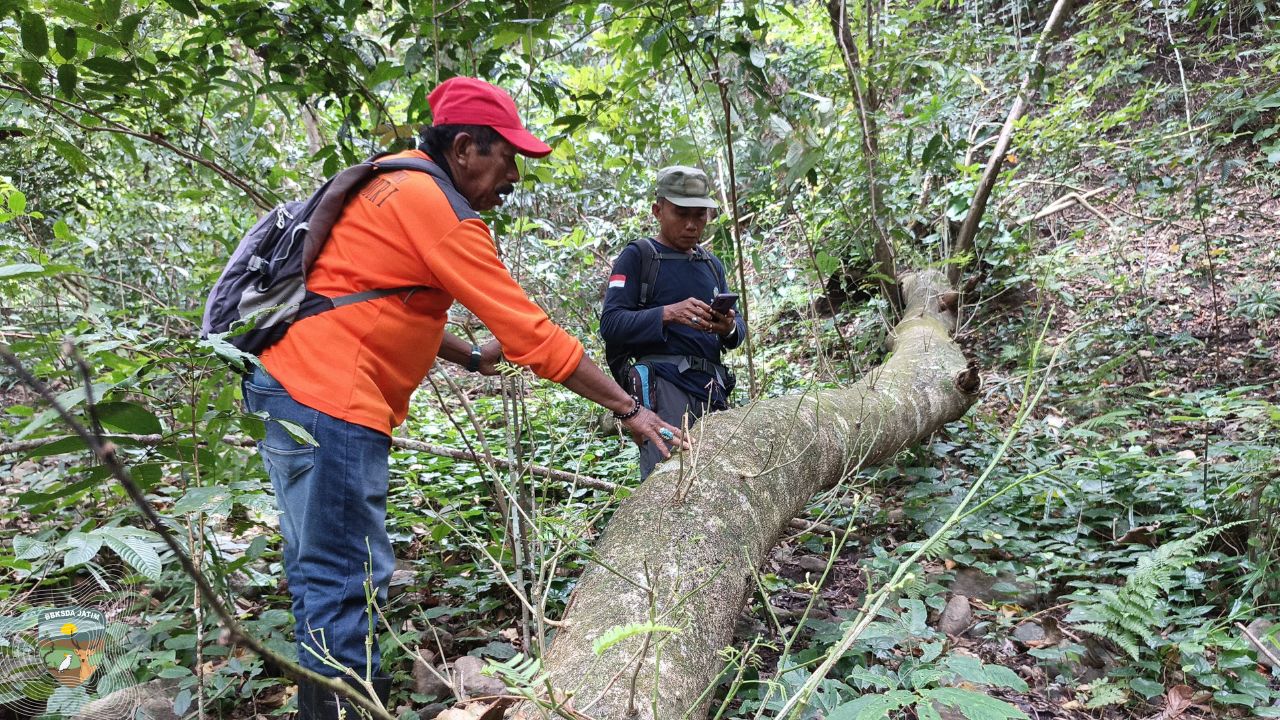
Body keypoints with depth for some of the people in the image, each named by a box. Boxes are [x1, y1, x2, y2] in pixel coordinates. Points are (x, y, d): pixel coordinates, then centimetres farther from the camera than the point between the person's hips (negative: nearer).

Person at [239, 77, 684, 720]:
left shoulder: (394, 183, 15)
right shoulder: (440, 210, -14)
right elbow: (531, 332, -15)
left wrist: (470, 358, 16)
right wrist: (629, 410, -9)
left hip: (284, 384, 10)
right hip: (330, 401, -10)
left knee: (320, 566, 16)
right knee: (349, 578, -6)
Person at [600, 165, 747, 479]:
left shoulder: (712, 264, 22)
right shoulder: (637, 256, 3)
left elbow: (739, 330, 19)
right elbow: (611, 324, -7)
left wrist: (729, 328, -5)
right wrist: (668, 314, -21)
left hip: (712, 386, 7)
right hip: (663, 385, -6)